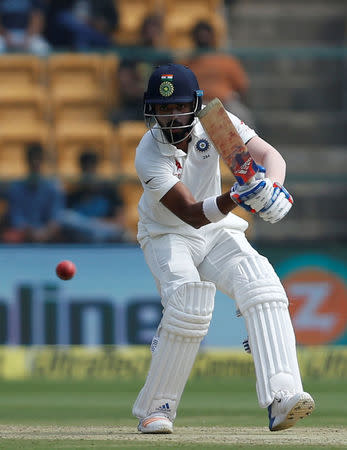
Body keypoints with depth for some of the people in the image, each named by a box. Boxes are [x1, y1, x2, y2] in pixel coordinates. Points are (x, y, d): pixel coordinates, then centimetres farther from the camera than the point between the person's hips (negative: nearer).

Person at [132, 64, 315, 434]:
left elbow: (270, 154, -23)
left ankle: (281, 397, -38)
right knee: (189, 303, -30)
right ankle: (156, 407, -11)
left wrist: (270, 186, -45)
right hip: (168, 236, -3)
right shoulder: (149, 156, -24)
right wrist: (233, 199, -49)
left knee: (262, 286, -24)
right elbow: (191, 214, -32)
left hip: (218, 231, 3)